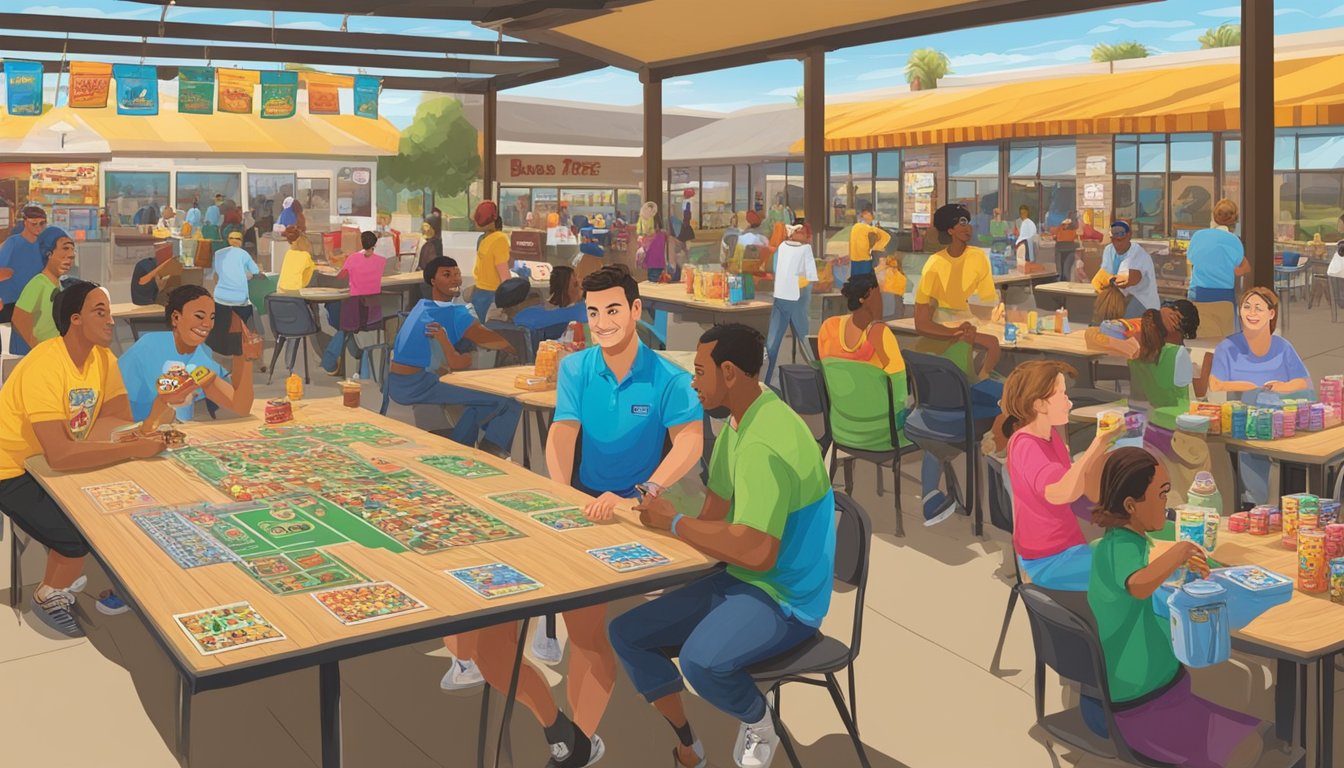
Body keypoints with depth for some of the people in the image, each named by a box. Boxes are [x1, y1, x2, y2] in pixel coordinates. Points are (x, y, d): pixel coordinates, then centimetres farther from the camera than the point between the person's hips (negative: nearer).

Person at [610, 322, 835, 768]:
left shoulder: (766, 445, -27)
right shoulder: (741, 418, 6)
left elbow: (757, 554, -32)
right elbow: (718, 511, 14)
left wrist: (674, 523, -20)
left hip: (785, 599, -10)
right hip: (741, 579, 10)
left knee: (702, 660, -35)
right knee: (627, 633, 5)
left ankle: (759, 725, -2)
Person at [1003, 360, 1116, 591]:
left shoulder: (1052, 436, 4)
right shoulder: (1026, 446, -24)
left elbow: (1092, 494, 10)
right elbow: (1062, 494, -43)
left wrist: (1102, 446, -1)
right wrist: (1097, 445, -40)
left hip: (1067, 547, 9)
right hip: (1047, 562, -9)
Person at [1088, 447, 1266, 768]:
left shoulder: (1113, 544, 2)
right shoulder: (1122, 548, -27)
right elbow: (1138, 587, -51)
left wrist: (1179, 564, 17)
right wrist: (1181, 550, -37)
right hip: (1145, 709, -10)